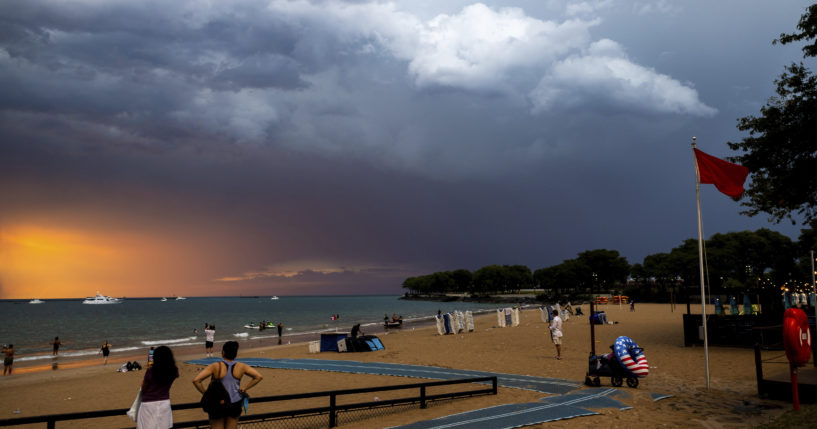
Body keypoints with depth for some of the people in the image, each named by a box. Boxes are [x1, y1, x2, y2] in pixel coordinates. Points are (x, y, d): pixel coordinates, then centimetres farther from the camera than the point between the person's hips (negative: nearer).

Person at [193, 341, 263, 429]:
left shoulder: (215, 366, -16)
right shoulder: (241, 367, -8)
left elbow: (196, 380, -22)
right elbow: (259, 377, -8)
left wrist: (205, 393, -9)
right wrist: (245, 388, -4)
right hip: (235, 404, 2)